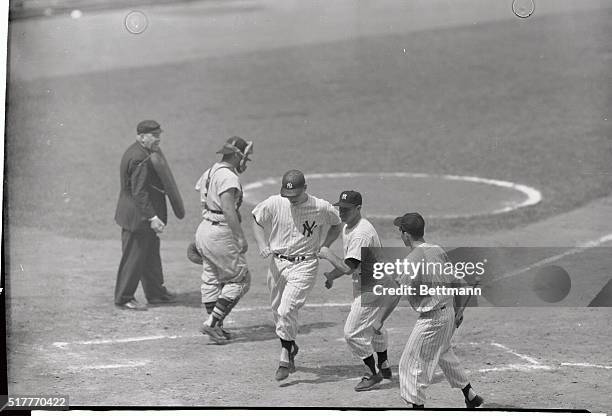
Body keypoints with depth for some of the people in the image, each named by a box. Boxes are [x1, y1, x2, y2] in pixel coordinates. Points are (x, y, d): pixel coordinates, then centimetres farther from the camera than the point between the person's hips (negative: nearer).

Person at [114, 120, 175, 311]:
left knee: (151, 253, 19)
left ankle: (156, 292, 31)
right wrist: (152, 217, -28)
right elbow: (139, 193, -27)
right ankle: (124, 297, 9)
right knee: (134, 257, -1)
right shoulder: (140, 159, -24)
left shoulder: (137, 152, 10)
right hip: (137, 217, -11)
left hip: (142, 216, 11)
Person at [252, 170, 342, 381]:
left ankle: (285, 360, -6)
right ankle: (290, 348, 40)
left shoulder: (321, 208, -12)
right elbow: (256, 220, 10)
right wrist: (262, 245, -6)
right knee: (277, 312, 14)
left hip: (304, 266, -4)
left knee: (287, 310, -18)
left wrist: (325, 246, -5)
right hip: (277, 262, 4)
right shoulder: (273, 204, -8)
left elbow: (337, 225, 8)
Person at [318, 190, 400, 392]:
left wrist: (328, 254, -18)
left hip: (372, 289, -11)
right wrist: (331, 275, 8)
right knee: (373, 326, 26)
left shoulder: (361, 234, -27)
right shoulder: (347, 228, 6)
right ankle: (384, 367, 43)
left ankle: (373, 374, 5)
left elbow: (349, 268, -31)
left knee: (353, 333, -8)